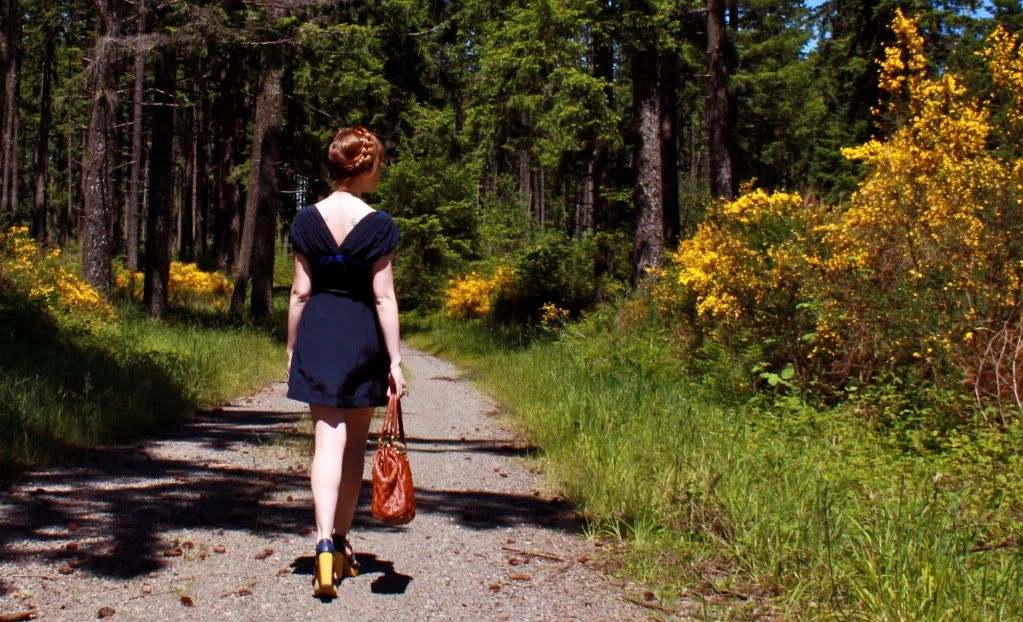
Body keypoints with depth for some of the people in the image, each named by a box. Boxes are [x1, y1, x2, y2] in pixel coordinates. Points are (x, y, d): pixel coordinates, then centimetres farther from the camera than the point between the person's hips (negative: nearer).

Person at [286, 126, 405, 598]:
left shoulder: (307, 220, -1)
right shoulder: (378, 224, -8)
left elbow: (300, 292, 0)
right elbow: (383, 297, -9)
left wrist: (292, 348, 10)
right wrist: (395, 359, -6)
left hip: (317, 333, 1)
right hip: (363, 334, -1)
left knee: (328, 442, -2)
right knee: (354, 444, 13)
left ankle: (325, 545, -18)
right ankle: (341, 543, 24)